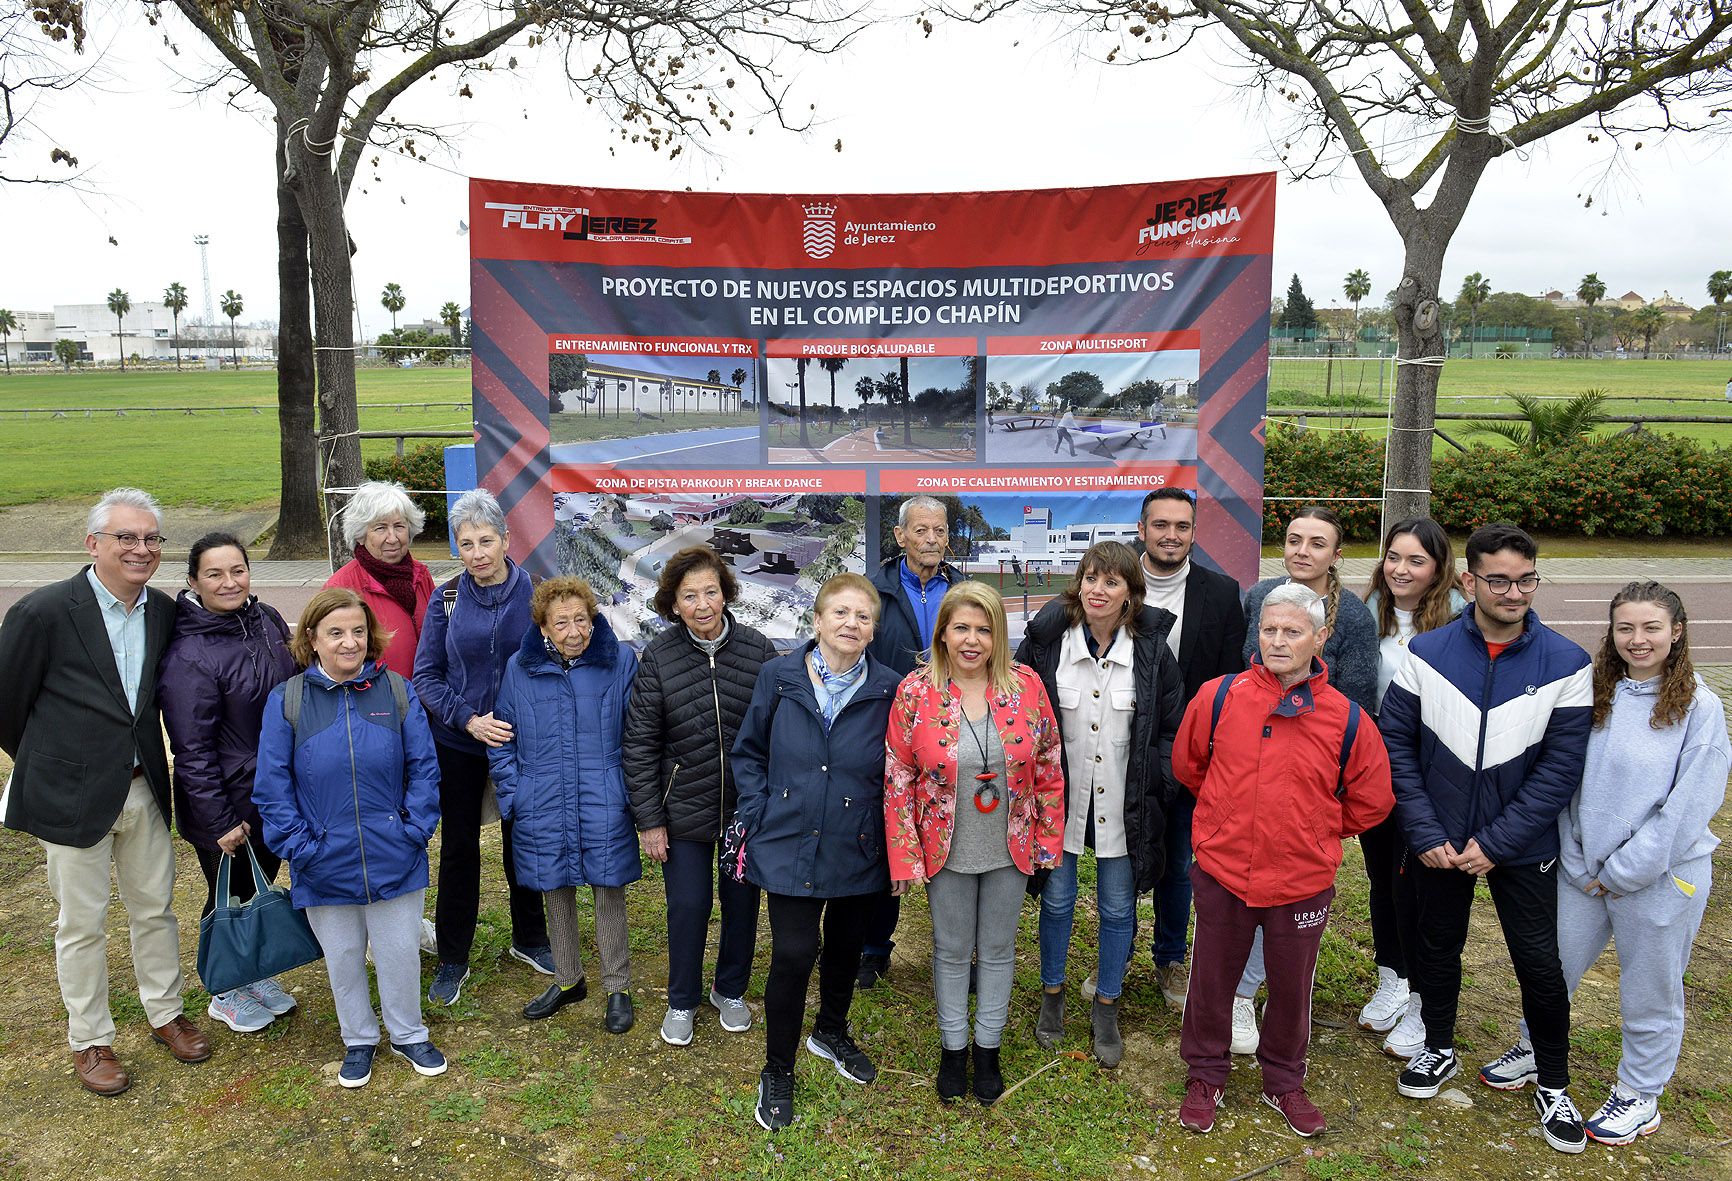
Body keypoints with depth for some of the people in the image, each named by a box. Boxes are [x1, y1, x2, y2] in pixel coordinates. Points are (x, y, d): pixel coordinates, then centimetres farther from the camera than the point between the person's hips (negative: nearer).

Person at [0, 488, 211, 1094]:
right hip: (73, 795, -4)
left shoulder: (165, 612, -1)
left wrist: (148, 767, 11)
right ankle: (89, 1039, 27)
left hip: (145, 789, 5)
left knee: (155, 907, 16)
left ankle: (165, 1012, 35)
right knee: (82, 923, 10)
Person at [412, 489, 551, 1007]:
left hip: (521, 742, 0)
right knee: (459, 849, 10)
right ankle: (451, 959, 25)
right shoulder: (446, 599, -6)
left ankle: (529, 938, 35)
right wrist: (468, 719, -17)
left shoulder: (534, 593, -7)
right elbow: (426, 675, -4)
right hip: (459, 744, 0)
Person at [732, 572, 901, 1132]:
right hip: (790, 845, -1)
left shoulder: (888, 690, -7)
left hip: (858, 850, 2)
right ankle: (777, 1071, 19)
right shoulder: (778, 676, -7)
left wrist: (892, 835, -2)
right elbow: (749, 752, 3)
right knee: (793, 955, -5)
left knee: (845, 948, 19)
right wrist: (756, 816, -4)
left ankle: (832, 1032, 49)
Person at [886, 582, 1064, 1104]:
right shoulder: (915, 691, -11)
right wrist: (904, 857, -9)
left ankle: (988, 1048, 34)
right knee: (952, 949, 15)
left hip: (1010, 848, 1)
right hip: (946, 850, -1)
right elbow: (898, 778, -7)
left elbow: (1049, 767, 0)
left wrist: (1049, 838, 0)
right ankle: (953, 1048, 34)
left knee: (998, 949, 15)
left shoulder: (1026, 685, -8)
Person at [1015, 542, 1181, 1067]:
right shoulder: (1045, 640, -9)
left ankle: (1107, 1008, 30)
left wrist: (1156, 787, -3)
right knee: (1056, 899, 13)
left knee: (1118, 908, 11)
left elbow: (1172, 728, 3)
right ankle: (1052, 994, 35)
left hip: (1123, 805, 0)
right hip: (1059, 799, 0)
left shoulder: (1153, 649, -7)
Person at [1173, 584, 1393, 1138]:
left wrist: (1315, 829, 7)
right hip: (1223, 872, 0)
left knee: (1291, 988, 17)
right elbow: (1187, 764, 7)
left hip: (1303, 881, 0)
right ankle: (1205, 1076, 37)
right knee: (1212, 981, 15)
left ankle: (1284, 1082, 41)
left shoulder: (1345, 718, -9)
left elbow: (1371, 800, 5)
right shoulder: (1219, 697, -10)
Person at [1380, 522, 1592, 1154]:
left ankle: (1552, 1084, 31)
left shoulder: (1566, 664, -11)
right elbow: (1396, 742, -5)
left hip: (1522, 849, -1)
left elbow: (1561, 767, -11)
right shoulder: (1427, 652, -9)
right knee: (1438, 949, 17)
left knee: (1540, 963, 8)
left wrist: (1495, 843, -15)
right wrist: (1425, 834, -11)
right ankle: (1438, 1051, 40)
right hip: (1439, 846, 1)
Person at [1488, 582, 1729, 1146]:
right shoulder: (1593, 695, -1)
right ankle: (1535, 1047, 42)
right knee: (1552, 966, 16)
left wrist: (1622, 871, -14)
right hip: (1582, 869, 4)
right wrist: (1578, 863, -6)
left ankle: (1639, 1095, 34)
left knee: (1650, 993, 13)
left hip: (1663, 876, -3)